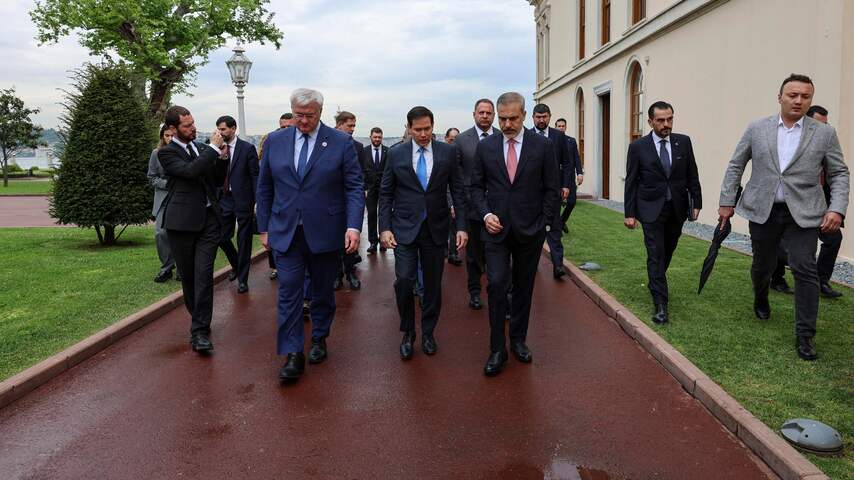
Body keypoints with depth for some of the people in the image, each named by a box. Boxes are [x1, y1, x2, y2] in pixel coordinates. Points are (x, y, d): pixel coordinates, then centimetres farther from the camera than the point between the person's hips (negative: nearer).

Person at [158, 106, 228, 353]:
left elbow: (217, 181, 19)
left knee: (204, 274, -8)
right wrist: (214, 148, -13)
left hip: (209, 219, 3)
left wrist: (222, 157, 4)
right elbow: (190, 171, -20)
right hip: (183, 221, -3)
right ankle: (199, 319, 28)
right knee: (187, 276, 9)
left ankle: (200, 330, -7)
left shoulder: (202, 148, 15)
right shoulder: (166, 152, -2)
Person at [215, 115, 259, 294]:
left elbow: (255, 176, -6)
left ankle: (242, 278, 15)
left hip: (243, 200, -4)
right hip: (224, 200, 4)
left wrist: (257, 202, -10)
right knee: (222, 238, 6)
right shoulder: (217, 149, 6)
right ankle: (236, 265, 34)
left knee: (244, 241, 3)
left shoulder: (247, 148, -5)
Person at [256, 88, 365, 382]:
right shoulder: (275, 141, 4)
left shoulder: (341, 142, -4)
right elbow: (264, 188, 9)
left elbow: (355, 187, -6)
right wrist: (264, 228, 7)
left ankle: (319, 339, 33)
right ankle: (293, 355, 5)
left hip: (325, 233, -1)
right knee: (289, 292, -2)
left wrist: (353, 226, -17)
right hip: (285, 233, 1)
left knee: (323, 291, 13)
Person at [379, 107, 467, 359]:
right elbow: (386, 194, 4)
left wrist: (461, 226, -4)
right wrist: (385, 228, -5)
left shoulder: (448, 152, 1)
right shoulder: (396, 154, 1)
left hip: (435, 228, 1)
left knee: (433, 284, 8)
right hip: (405, 227, -1)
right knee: (404, 280, -10)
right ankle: (408, 333, 11)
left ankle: (428, 333, 26)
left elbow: (457, 191, 3)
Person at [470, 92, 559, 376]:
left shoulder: (542, 146, -1)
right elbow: (476, 187, 8)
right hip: (496, 228, 0)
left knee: (524, 287, 10)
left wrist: (544, 224, -3)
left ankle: (518, 340, 26)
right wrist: (485, 214, -7)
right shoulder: (485, 147, 3)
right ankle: (497, 349, 1)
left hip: (529, 230, 0)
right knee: (496, 284, -9)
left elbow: (551, 189, 2)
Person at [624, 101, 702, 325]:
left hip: (677, 208, 3)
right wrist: (630, 213, -5)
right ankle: (660, 304, -3)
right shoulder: (638, 147, -5)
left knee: (668, 252, 15)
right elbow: (631, 182, -3)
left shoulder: (683, 142, 2)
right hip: (651, 209, -3)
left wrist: (696, 203, 3)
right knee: (656, 255, -6)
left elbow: (692, 175, 7)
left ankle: (656, 283, 41)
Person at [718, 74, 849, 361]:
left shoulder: (824, 133, 1)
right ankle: (761, 302, 47)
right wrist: (727, 201, 3)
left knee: (805, 270, -8)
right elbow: (735, 166, 7)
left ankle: (804, 335, 2)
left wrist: (837, 209, -10)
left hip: (803, 213, -1)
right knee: (762, 265, 14)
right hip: (763, 211, 1)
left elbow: (839, 174, 3)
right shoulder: (757, 129, 2)